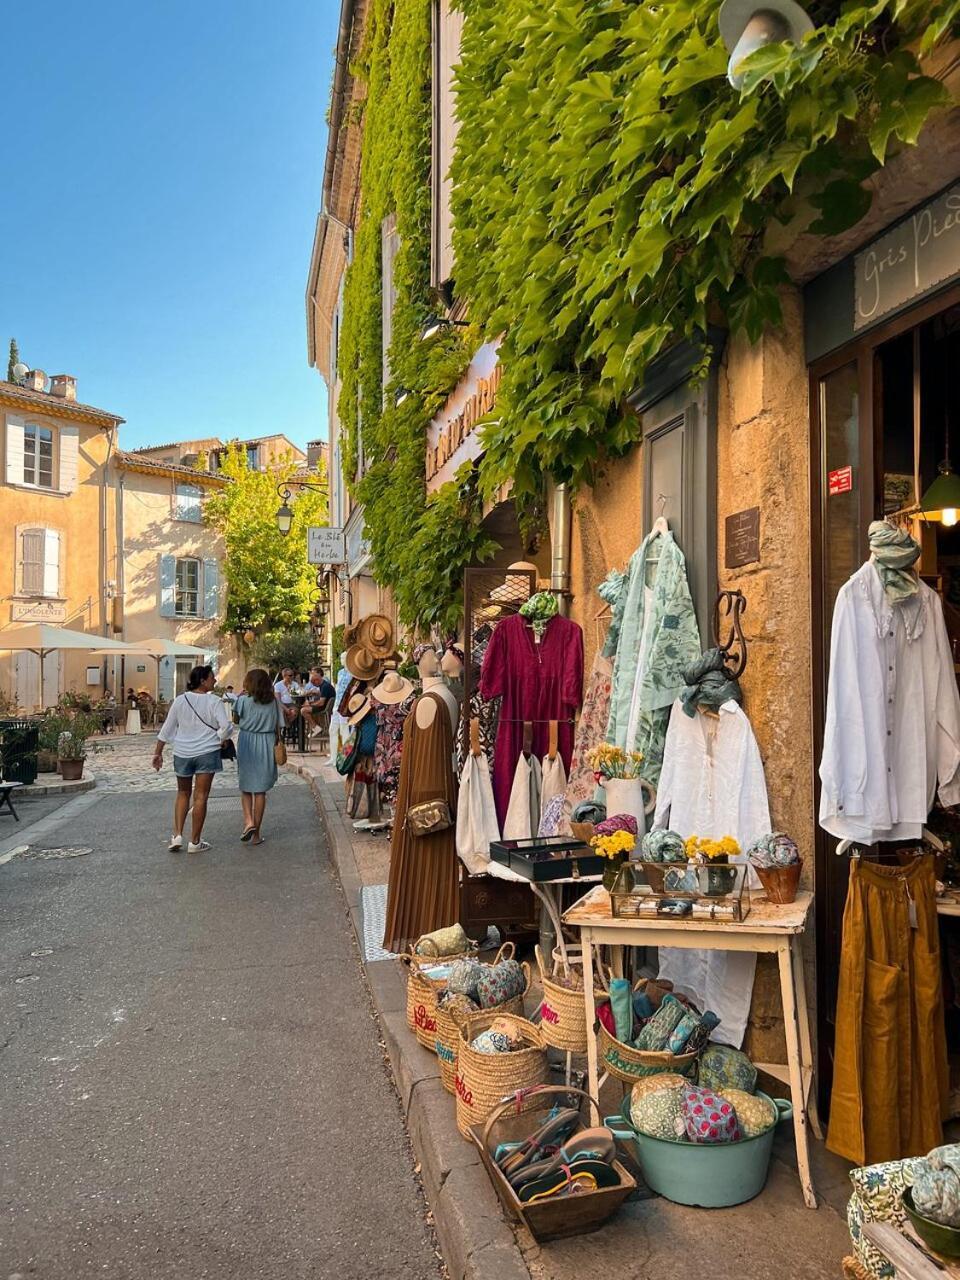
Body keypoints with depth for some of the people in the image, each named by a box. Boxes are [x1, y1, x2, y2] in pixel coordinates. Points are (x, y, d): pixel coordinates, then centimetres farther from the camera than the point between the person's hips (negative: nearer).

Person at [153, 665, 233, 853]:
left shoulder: (180, 700, 1)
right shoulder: (214, 701, -9)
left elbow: (167, 728, 4)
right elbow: (226, 727, -17)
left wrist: (158, 753, 11)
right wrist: (217, 739, 2)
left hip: (182, 753, 3)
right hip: (207, 753, -3)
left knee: (183, 794, 20)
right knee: (200, 797, 4)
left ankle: (177, 835, 11)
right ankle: (195, 842, 9)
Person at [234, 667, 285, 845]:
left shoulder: (244, 699, -7)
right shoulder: (274, 700, 1)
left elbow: (236, 720, 6)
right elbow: (278, 727, 2)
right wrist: (276, 746, 13)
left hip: (247, 742, -2)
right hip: (267, 744, 2)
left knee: (245, 786, 13)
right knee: (260, 790, 6)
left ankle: (248, 821, -9)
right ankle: (256, 833, 10)